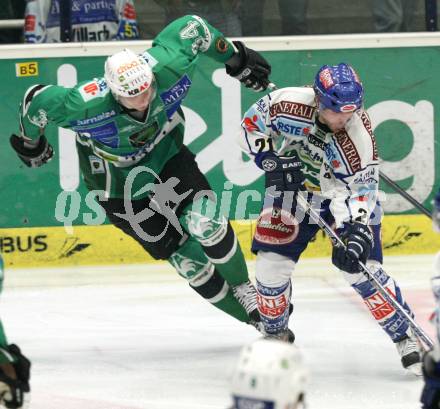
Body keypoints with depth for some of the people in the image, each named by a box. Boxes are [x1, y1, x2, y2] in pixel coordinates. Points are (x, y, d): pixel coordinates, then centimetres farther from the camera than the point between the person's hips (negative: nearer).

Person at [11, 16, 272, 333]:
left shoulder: (167, 66, -32)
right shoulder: (87, 106, -39)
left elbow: (191, 27, -13)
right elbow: (38, 101, -21)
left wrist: (235, 58, 0)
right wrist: (32, 145, 0)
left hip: (165, 151, 3)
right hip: (119, 181, -2)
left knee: (205, 224, -16)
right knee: (185, 257, -3)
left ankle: (242, 286, 10)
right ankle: (248, 312, 12)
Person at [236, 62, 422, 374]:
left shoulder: (359, 137, -32)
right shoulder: (287, 104, -29)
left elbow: (362, 191, -28)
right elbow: (250, 127, -10)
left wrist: (357, 234, -41)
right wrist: (272, 160, -24)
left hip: (345, 192, -2)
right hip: (292, 186, 2)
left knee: (361, 269, -14)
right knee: (271, 263, -5)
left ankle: (406, 338, 1)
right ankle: (276, 334, 21)